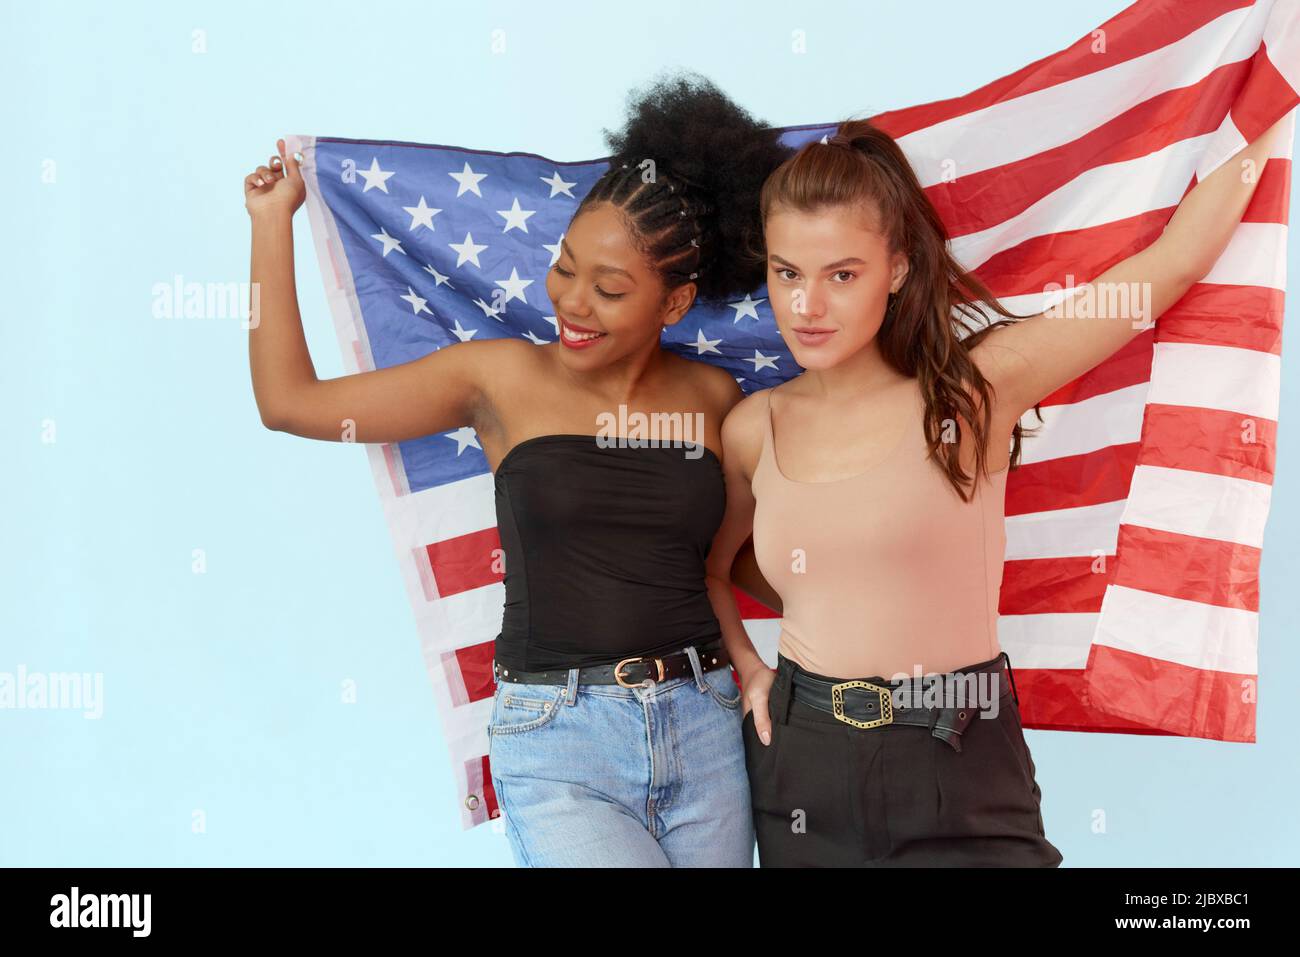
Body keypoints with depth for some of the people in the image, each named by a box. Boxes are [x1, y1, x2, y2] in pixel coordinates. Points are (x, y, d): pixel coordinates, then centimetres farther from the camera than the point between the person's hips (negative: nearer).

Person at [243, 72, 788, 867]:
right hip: (561, 744, -3)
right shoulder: (503, 378, -1)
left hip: (705, 730, 3)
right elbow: (289, 400, 1)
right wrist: (273, 222, 6)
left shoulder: (713, 399, 5)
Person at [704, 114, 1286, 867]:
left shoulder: (970, 391, -9)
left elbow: (1170, 263, -8)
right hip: (800, 770, 3)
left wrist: (1271, 129, -2)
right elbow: (709, 567, 20)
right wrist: (747, 669, 7)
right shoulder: (752, 430, 1)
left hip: (960, 777, -3)